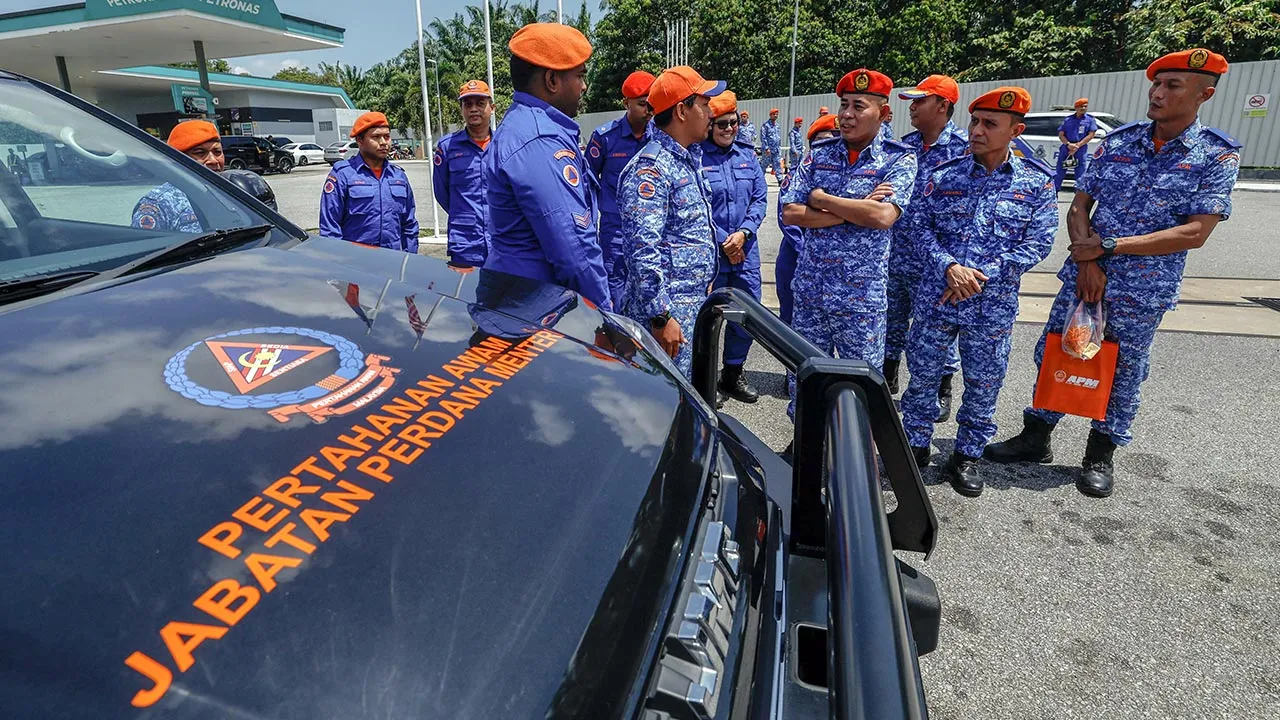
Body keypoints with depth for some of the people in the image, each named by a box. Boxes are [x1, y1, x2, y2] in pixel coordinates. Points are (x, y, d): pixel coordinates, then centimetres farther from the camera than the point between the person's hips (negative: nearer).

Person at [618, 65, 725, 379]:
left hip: (694, 303, 10)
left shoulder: (689, 159, 13)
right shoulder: (651, 168, -18)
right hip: (668, 310, -10)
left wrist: (705, 281, 23)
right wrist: (661, 317, -24)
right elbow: (642, 250, -25)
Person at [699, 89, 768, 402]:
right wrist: (722, 242, -12)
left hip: (745, 249, 5)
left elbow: (760, 198, 6)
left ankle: (733, 374, 30)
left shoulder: (747, 155, 9)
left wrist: (744, 232, -10)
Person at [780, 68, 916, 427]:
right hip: (810, 289, 3)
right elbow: (790, 214, -6)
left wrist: (821, 199, -13)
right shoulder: (818, 154, 5)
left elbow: (884, 216, -21)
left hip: (861, 295, -3)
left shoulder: (898, 159, -3)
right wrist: (856, 210, -13)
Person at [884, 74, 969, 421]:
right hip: (896, 252, 6)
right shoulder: (904, 144, 8)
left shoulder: (964, 147, -10)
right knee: (892, 318, 16)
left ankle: (942, 390, 24)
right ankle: (888, 376, 35)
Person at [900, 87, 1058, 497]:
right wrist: (949, 267, -18)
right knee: (923, 375, 9)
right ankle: (916, 445, 28)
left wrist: (983, 274, -16)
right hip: (935, 297, 1)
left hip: (993, 305, 0)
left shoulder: (1037, 182, -1)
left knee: (984, 385, 10)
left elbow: (1038, 243, -5)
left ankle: (967, 456, 28)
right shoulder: (943, 175, 2)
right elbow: (921, 227, -1)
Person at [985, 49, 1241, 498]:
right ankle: (1035, 437, 24)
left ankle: (1101, 455, 27)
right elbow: (1078, 208, 3)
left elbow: (1194, 233, -15)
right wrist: (1086, 261, -13)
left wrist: (1109, 247, -19)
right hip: (1083, 276, 3)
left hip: (1144, 290, -3)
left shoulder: (1217, 156, -6)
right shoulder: (1118, 141, 2)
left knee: (1123, 371, 10)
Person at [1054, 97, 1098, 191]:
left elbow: (1091, 135, -1)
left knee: (1081, 174, -2)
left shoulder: (1090, 119, 6)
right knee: (1059, 173, 3)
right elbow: (1061, 134, 5)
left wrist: (1077, 145, -13)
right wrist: (1068, 144, -13)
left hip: (1081, 149, -1)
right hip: (1066, 148, 1)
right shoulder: (1068, 119, 10)